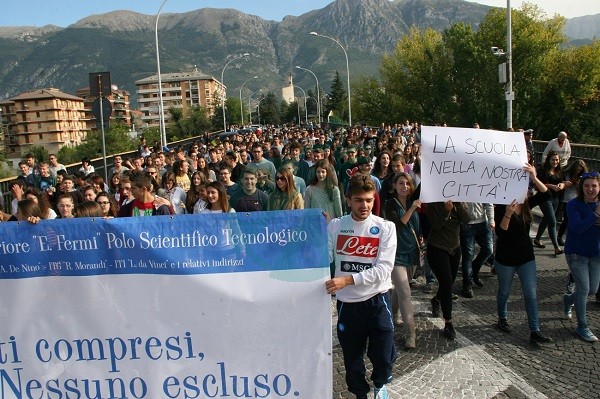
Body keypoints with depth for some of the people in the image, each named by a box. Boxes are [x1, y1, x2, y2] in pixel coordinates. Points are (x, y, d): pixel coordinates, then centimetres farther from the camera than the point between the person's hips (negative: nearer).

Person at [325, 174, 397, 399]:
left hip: (377, 301, -1)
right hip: (347, 302, 1)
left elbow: (383, 269, -17)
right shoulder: (335, 226, -2)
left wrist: (347, 279, -27)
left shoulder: (385, 228, -7)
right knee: (352, 357, 14)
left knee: (383, 357, 6)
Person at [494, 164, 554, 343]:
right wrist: (508, 214, -38)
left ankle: (535, 332, 9)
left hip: (526, 256, 4)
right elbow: (500, 232, -23)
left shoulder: (527, 204, -1)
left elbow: (546, 194, -17)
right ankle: (502, 319, 39)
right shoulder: (501, 206, -15)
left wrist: (534, 178, -33)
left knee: (531, 294, 3)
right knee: (504, 291, 15)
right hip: (506, 258, -4)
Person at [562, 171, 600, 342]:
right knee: (584, 289, -5)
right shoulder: (574, 205, -14)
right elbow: (577, 227, -27)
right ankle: (582, 327, 10)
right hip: (577, 254, -5)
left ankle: (568, 299, 44)